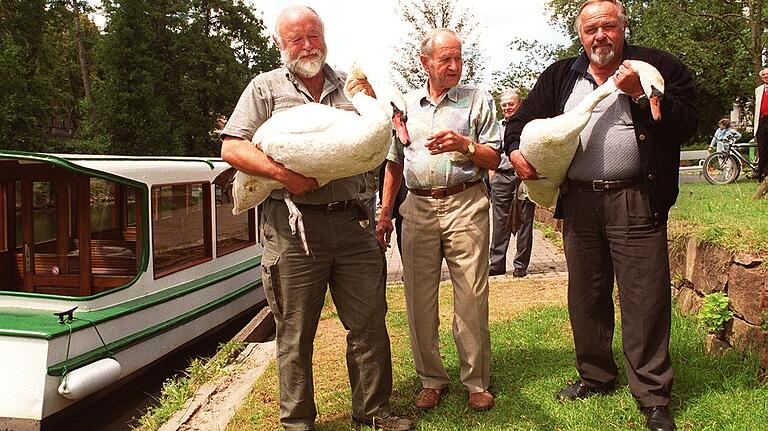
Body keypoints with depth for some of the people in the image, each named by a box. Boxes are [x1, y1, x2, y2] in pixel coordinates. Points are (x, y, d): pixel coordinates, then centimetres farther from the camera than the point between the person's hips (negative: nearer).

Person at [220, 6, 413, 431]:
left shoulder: (348, 87, 16)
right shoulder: (266, 87, 6)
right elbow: (231, 149, -2)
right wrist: (282, 173, -15)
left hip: (351, 221, 3)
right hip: (293, 225, -3)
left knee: (370, 323, 8)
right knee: (296, 332, 6)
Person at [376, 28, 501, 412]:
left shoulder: (478, 100, 7)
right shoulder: (405, 106, 14)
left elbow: (494, 159, 4)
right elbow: (394, 162, 18)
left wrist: (465, 145, -15)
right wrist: (384, 213, 12)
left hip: (465, 206, -3)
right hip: (418, 208, 3)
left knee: (472, 298, -3)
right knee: (418, 298, 5)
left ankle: (476, 382, 12)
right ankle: (431, 379, 19)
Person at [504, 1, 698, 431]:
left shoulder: (658, 66, 2)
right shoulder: (559, 76, 12)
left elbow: (687, 124, -6)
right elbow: (523, 120, 19)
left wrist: (639, 93, -16)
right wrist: (516, 150, 0)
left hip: (636, 202, -4)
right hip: (579, 200, 4)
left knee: (645, 299, -2)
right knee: (586, 296, 13)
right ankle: (595, 376, 31)